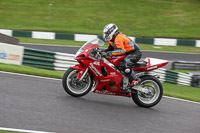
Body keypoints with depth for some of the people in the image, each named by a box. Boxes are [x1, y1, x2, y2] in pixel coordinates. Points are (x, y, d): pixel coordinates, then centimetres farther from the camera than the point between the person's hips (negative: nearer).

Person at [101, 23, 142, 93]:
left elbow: (121, 51, -33)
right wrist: (102, 51, 6)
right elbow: (110, 49, 23)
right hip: (128, 54, 11)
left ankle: (135, 79, -23)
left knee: (123, 65, -33)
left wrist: (110, 53, -40)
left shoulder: (118, 38, -20)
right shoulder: (112, 39, 13)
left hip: (135, 53, -11)